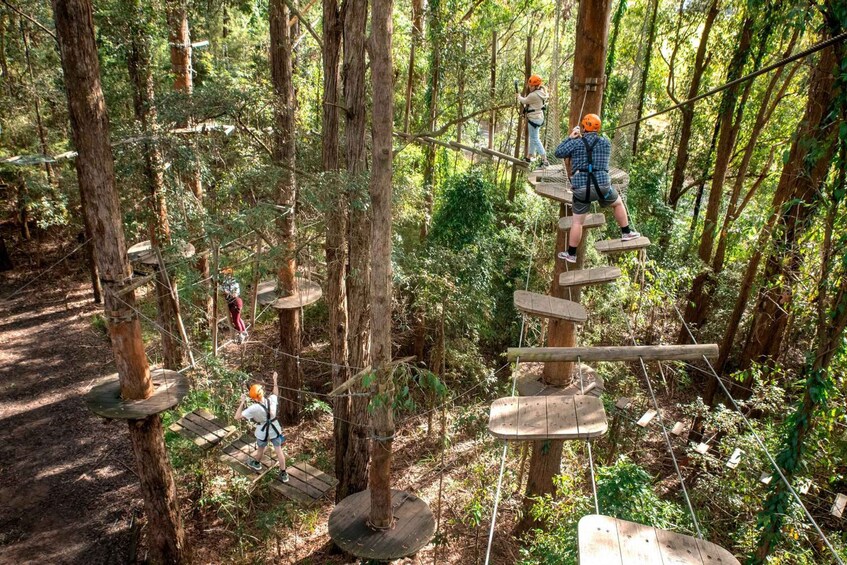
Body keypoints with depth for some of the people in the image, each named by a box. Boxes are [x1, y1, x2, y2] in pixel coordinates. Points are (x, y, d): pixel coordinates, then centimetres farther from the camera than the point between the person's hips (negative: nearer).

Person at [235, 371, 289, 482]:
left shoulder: (254, 408, -32)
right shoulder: (272, 400, -19)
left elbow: (237, 417, -28)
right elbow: (276, 393, 7)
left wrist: (242, 402, -22)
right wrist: (275, 380, 16)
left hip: (263, 432, -3)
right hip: (275, 430, 3)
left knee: (261, 449, 26)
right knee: (279, 451, 14)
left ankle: (256, 463, 57)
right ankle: (283, 474, 24)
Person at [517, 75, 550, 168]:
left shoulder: (533, 95, -25)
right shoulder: (542, 92, 4)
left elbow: (524, 101, -7)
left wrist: (519, 96, 11)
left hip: (534, 119, -10)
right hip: (539, 117, 10)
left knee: (535, 139, -6)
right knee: (533, 137, 21)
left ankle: (544, 160, -9)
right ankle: (530, 156, 34)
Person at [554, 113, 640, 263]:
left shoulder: (576, 143, -2)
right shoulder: (606, 142, 6)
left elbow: (558, 153, 5)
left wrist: (570, 137, 15)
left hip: (581, 189, 0)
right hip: (602, 186, 1)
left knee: (577, 222, 10)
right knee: (618, 203, 29)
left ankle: (571, 254, 16)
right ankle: (626, 233, 36)